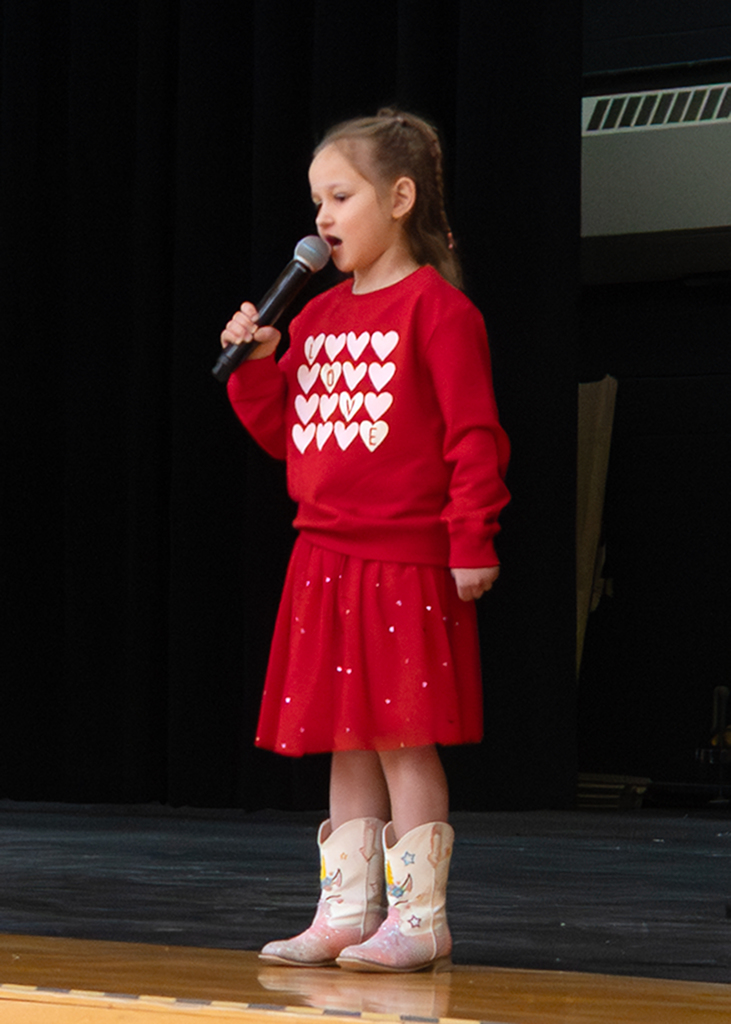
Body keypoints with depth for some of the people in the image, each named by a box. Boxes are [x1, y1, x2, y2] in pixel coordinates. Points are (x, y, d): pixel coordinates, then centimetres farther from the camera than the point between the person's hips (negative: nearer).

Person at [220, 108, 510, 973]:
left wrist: (471, 543, -15)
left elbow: (474, 434, -12)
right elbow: (281, 430, 19)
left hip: (405, 564, -7)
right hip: (324, 560, 7)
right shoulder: (317, 317, 14)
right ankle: (346, 911, 16)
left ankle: (419, 918, 2)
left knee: (403, 739, -4)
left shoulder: (436, 308, -8)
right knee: (345, 743, 11)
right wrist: (254, 366, 3)